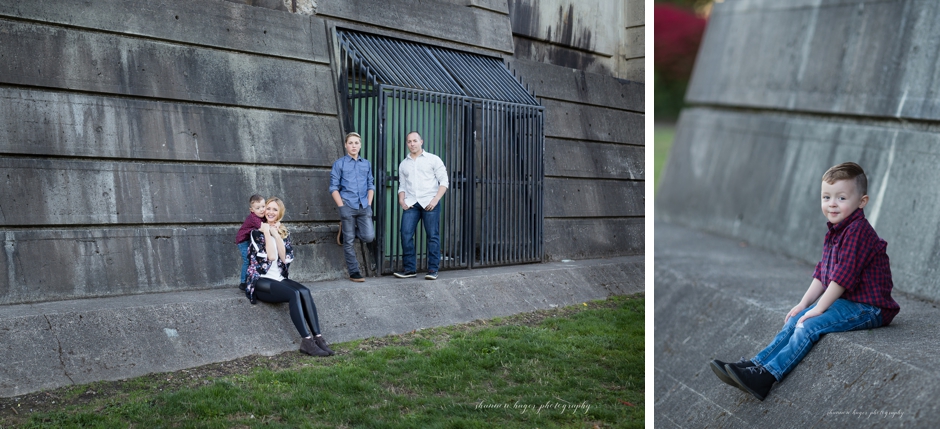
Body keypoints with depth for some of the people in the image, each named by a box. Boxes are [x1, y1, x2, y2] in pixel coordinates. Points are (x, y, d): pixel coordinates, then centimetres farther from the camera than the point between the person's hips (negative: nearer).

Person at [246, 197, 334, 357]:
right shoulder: (257, 232, 3)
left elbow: (286, 258, -1)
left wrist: (276, 234, -2)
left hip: (279, 279, 5)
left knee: (305, 292, -27)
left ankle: (317, 337, -34)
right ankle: (306, 340, -38)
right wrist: (266, 232, -6)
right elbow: (270, 256, -12)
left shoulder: (283, 233, 16)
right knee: (294, 294, -32)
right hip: (261, 281, -4)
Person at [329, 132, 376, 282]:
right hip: (348, 206, -3)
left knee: (369, 236, -9)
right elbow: (334, 187, 1)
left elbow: (371, 185, 15)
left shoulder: (366, 164, 14)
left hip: (364, 207, 3)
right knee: (349, 242, -1)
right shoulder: (339, 164, 4)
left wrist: (369, 203, 3)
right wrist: (341, 206, -7)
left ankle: (348, 232, 21)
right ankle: (353, 272, 8)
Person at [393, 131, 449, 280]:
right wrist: (401, 200, 2)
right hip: (411, 204, 3)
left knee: (433, 236, -3)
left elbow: (444, 182, 0)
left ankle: (433, 269, 2)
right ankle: (409, 268, 2)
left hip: (429, 203, -3)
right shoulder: (403, 164, 18)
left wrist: (435, 200, -12)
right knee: (406, 234, -6)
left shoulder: (433, 160, 5)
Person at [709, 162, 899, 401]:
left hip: (867, 308, -10)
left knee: (809, 326, -23)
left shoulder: (858, 231, -19)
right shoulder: (835, 232, 13)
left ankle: (765, 377, -25)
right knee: (795, 320, -3)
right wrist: (804, 303, 8)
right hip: (845, 301, 10)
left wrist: (819, 308, -20)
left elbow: (843, 275, -23)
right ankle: (755, 364, -7)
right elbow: (823, 273, 16)